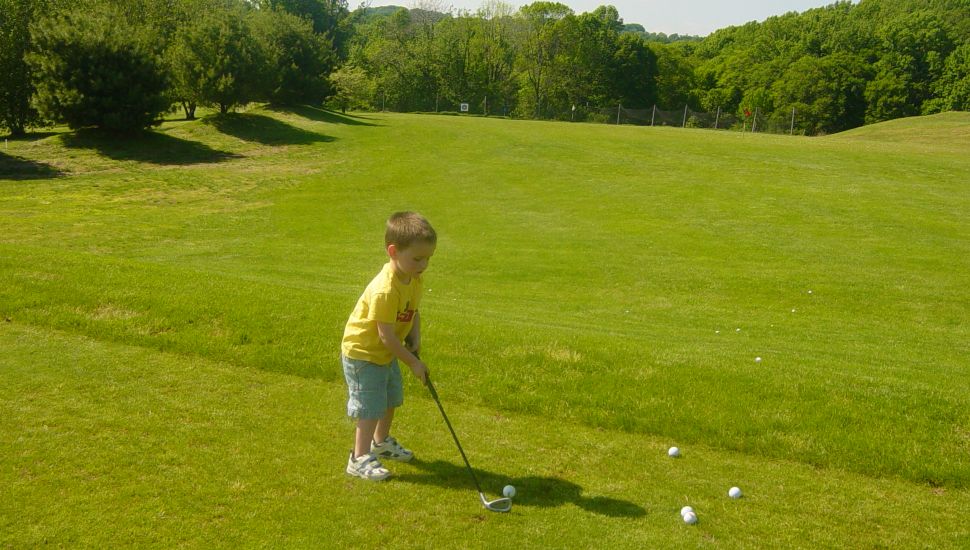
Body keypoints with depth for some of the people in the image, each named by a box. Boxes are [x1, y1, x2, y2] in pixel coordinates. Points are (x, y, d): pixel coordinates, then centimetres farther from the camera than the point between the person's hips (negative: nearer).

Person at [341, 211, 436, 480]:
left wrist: (415, 337, -9)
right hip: (363, 353, -9)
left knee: (391, 400, 23)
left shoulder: (414, 279, -6)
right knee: (371, 407, -6)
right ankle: (360, 458, 8)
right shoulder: (385, 290, -35)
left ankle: (381, 441, 45)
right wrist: (413, 362, -23)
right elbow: (386, 336, -31)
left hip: (387, 353, 9)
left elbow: (414, 311, 9)